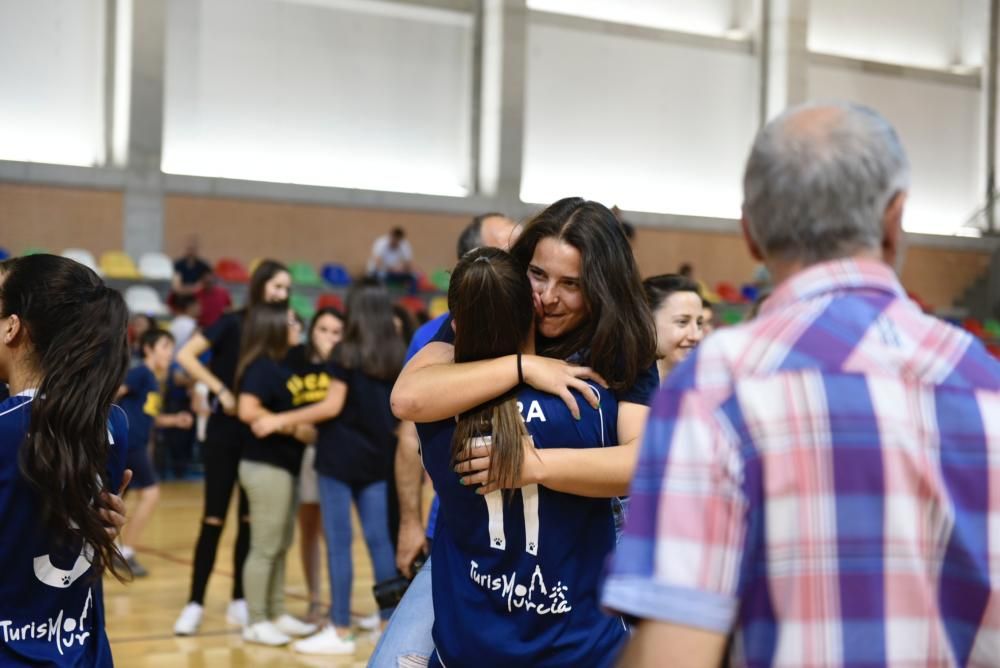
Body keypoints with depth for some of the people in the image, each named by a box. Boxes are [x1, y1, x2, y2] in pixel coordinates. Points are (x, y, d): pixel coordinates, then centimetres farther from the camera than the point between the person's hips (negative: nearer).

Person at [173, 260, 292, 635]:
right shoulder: (232, 323, -7)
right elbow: (185, 356, -15)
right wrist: (221, 389, -18)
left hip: (261, 436, 4)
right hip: (225, 432, -4)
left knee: (251, 520, 8)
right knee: (214, 519, -2)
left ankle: (239, 602, 18)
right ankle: (195, 604, 6)